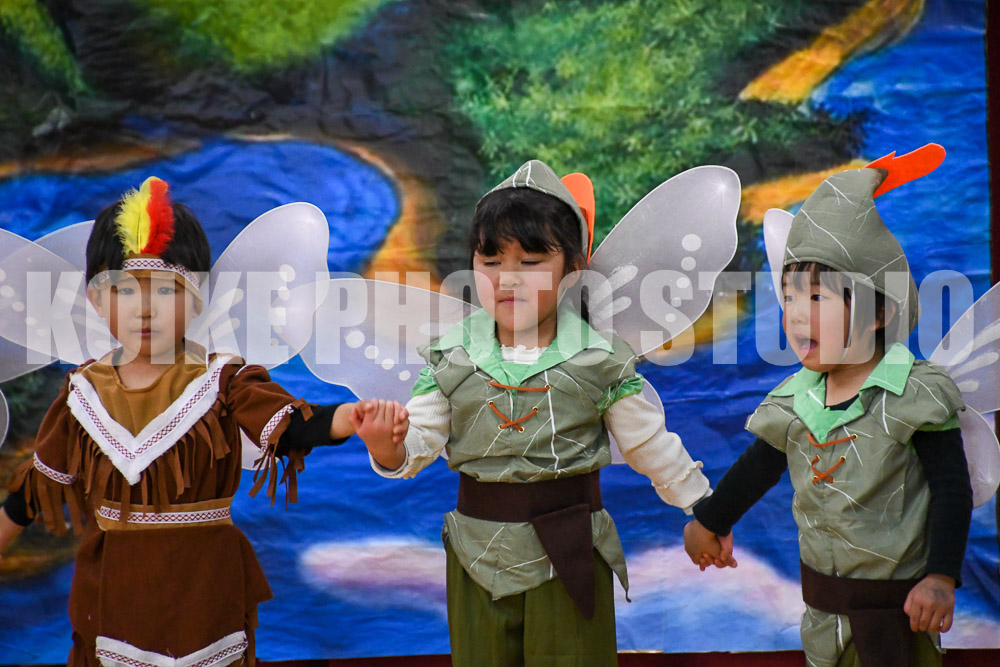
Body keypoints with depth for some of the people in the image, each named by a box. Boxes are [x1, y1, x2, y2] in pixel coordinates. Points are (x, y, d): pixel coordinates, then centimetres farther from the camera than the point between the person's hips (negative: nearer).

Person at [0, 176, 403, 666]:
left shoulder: (222, 382, -9)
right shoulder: (84, 393, 1)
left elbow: (294, 425, -25)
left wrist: (356, 417, -43)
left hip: (204, 588, -2)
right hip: (112, 589, 3)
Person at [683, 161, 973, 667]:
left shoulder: (915, 393, -14)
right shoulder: (793, 401, 0)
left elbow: (952, 490, -14)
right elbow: (757, 467, 16)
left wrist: (942, 576, -20)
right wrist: (709, 521, 27)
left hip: (899, 604, -5)